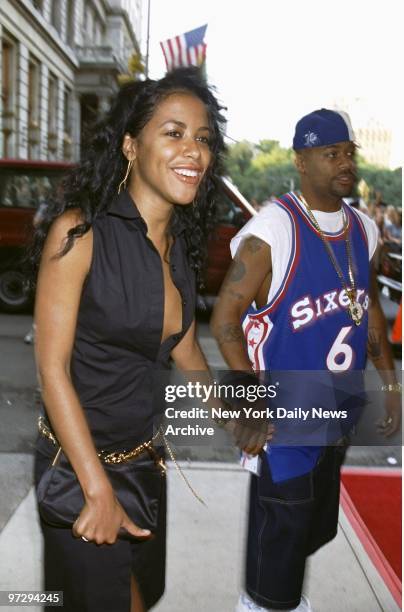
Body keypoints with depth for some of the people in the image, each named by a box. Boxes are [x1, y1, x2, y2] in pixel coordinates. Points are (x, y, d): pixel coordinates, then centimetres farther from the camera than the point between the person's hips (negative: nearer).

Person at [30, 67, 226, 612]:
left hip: (147, 457, 7)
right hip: (78, 463, -6)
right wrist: (98, 490, -20)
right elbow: (52, 367, -19)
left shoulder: (182, 242, 0)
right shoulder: (78, 231, -20)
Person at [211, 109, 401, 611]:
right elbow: (224, 317, -19)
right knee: (281, 524, 7)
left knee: (319, 523, 22)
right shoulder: (272, 231, -20)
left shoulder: (363, 229, 2)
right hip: (283, 412, -7)